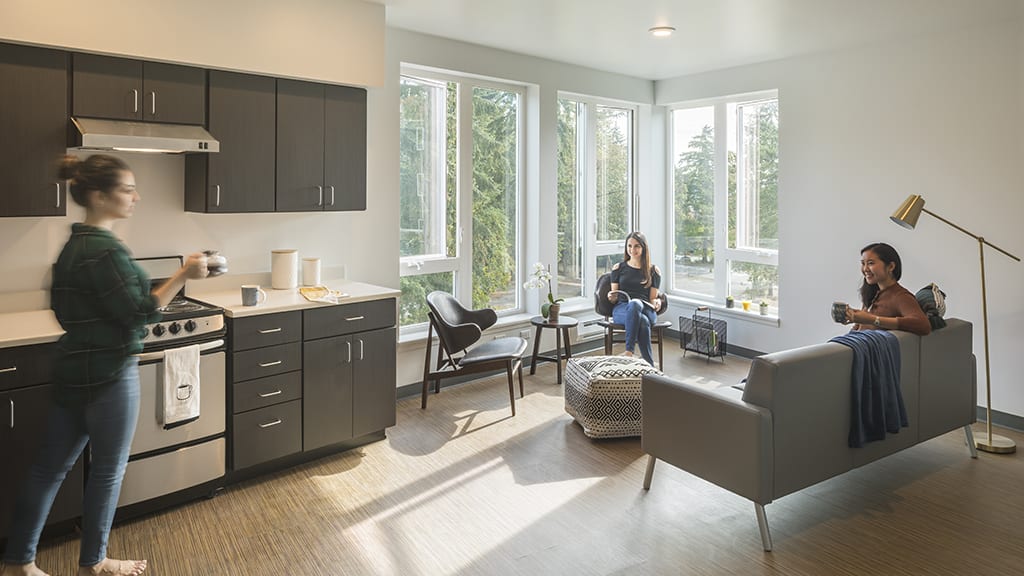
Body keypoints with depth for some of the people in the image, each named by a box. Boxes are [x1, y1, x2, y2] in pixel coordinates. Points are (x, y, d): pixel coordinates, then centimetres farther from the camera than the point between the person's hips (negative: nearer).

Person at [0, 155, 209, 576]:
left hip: (75, 369, 9)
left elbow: (64, 309, 17)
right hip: (109, 374, -9)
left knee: (51, 466, 17)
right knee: (108, 470, 8)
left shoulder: (75, 245, 9)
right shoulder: (104, 251, -21)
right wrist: (183, 275, -23)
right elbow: (139, 313, -22)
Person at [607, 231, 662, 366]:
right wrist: (611, 296, -10)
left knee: (635, 304, -41)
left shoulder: (653, 270, 15)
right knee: (643, 322, -39)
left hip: (646, 310, 0)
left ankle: (628, 353, -42)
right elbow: (614, 297, 15)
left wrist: (657, 302, -10)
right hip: (622, 310, 0)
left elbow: (652, 298, 13)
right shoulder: (618, 268, 16)